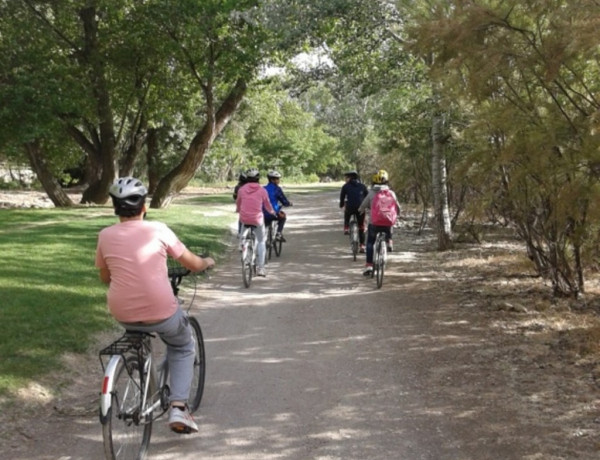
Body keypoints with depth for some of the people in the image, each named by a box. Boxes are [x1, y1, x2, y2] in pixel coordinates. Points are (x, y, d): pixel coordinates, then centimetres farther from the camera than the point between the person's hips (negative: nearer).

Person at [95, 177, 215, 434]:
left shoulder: (105, 236, 0)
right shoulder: (158, 230, -6)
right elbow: (193, 264, 3)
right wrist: (208, 262, 25)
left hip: (123, 314, 3)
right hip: (161, 313, -3)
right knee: (183, 347, 24)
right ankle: (178, 407, 8)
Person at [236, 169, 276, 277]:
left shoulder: (242, 190, 2)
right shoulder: (262, 191, -2)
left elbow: (238, 203, 18)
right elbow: (268, 206, 9)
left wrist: (238, 210, 41)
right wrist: (272, 212, 31)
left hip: (244, 218, 1)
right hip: (257, 219, -1)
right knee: (261, 241, 12)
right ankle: (260, 268, 7)